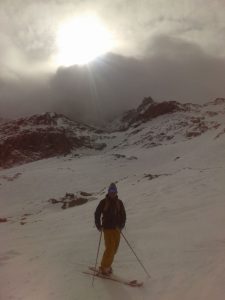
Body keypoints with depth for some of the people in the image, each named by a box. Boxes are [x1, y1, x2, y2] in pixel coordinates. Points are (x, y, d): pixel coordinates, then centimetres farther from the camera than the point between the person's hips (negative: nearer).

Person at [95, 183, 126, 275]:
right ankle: (103, 267, 9)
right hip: (107, 228, -4)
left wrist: (121, 225, -4)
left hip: (117, 228, 4)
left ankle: (107, 266, 28)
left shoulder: (119, 202, 4)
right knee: (109, 248, -8)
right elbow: (97, 214, -2)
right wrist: (99, 226, -10)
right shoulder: (103, 202, -6)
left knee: (114, 248, 9)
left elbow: (123, 215, 9)